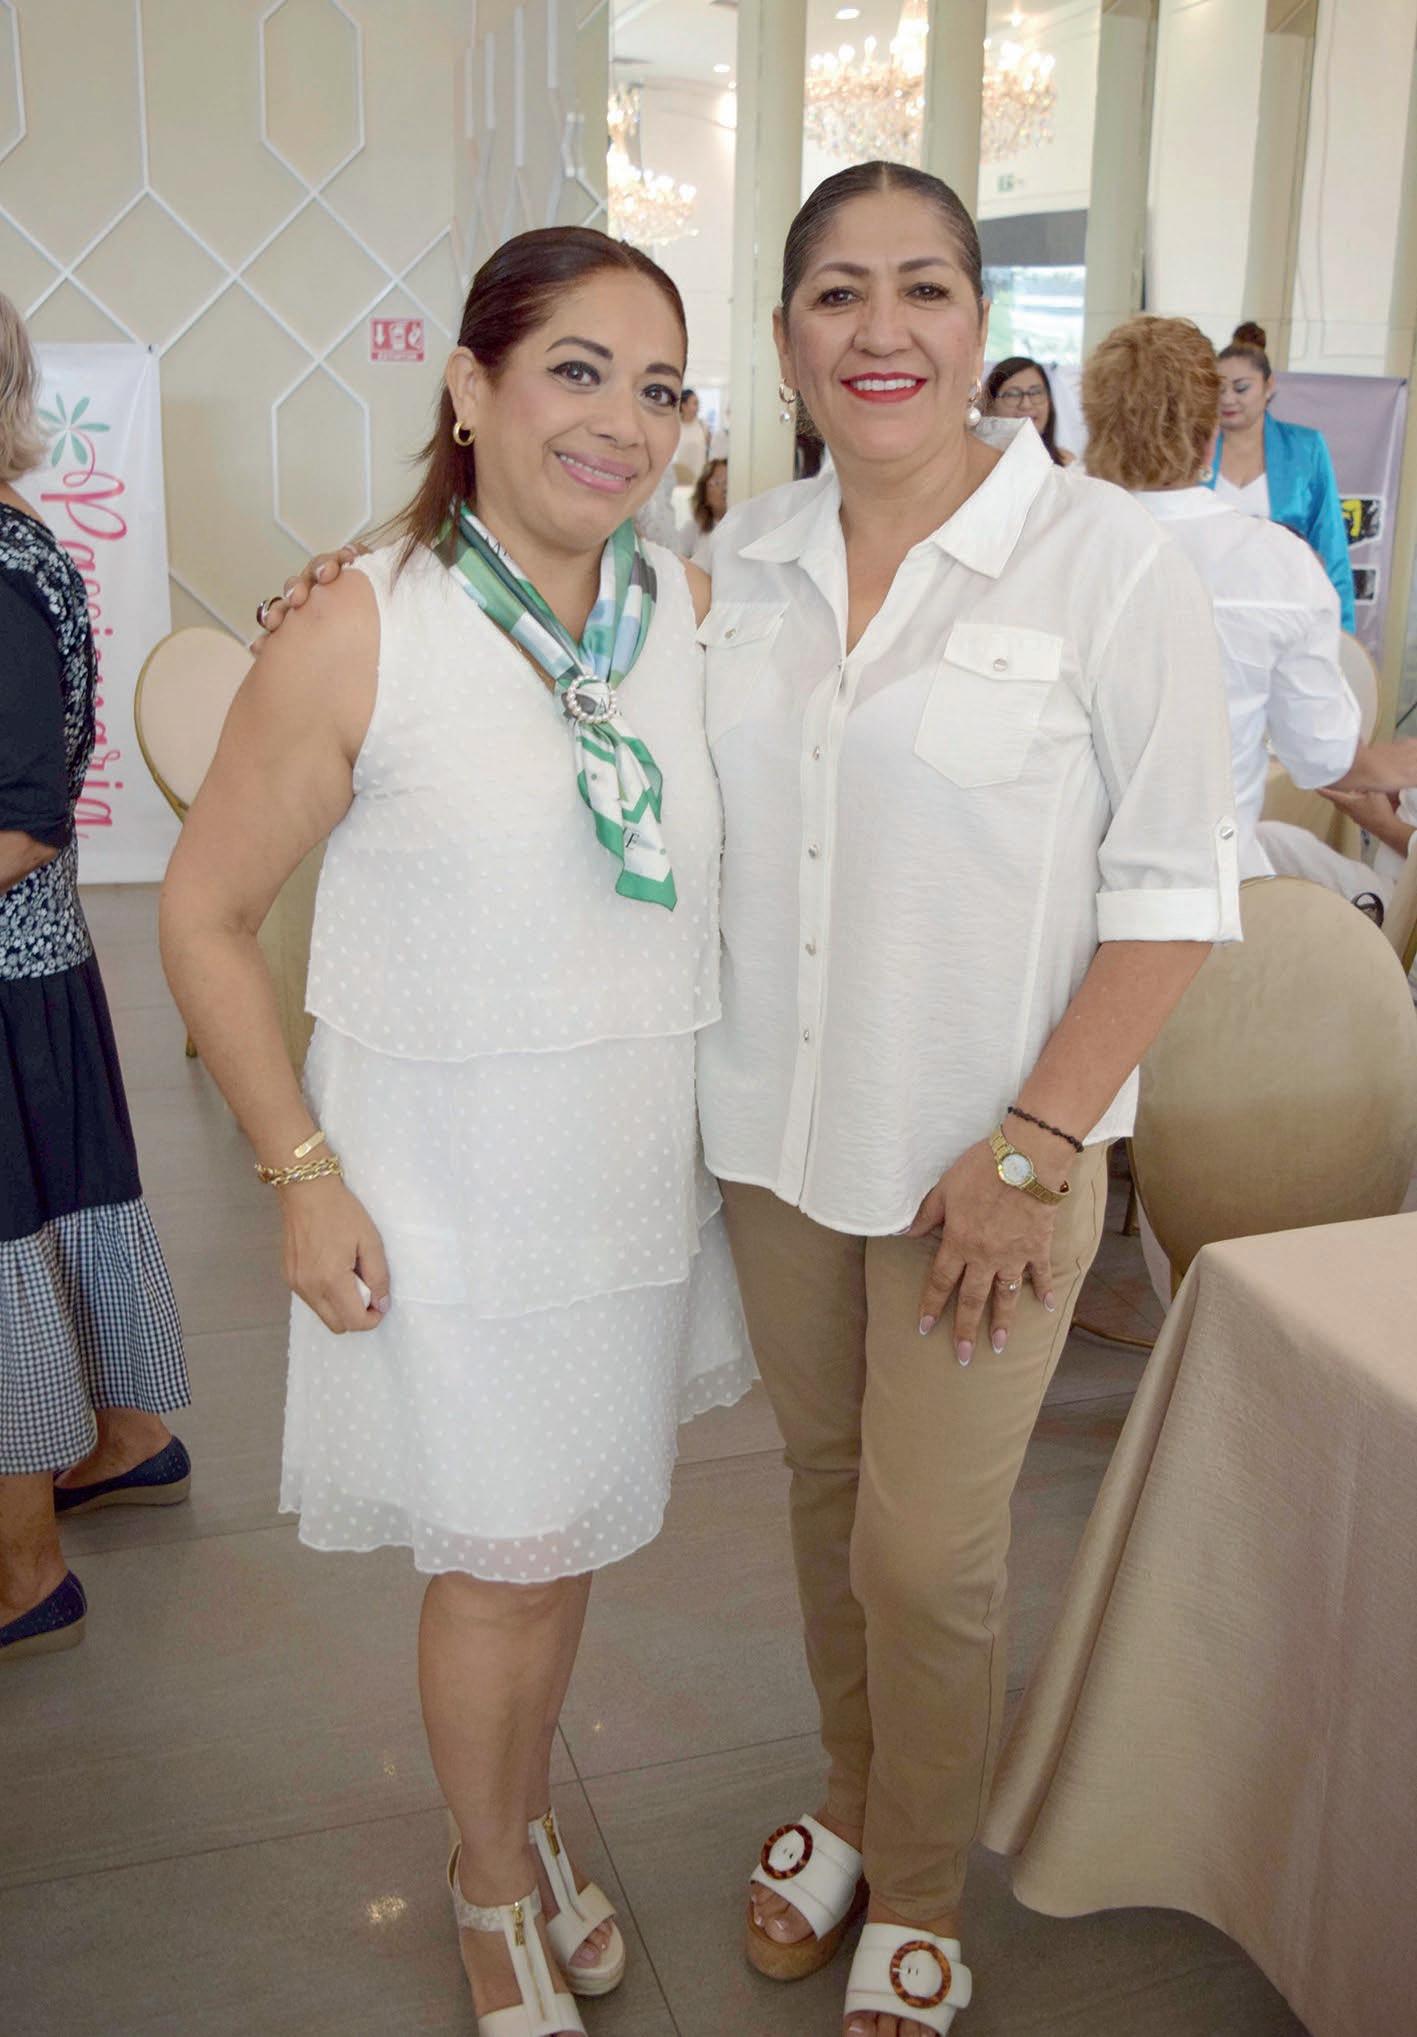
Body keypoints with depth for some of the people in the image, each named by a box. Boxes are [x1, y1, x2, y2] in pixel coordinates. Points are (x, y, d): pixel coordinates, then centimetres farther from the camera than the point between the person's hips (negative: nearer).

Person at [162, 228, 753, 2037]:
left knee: (569, 1530, 21)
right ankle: (493, 1882, 40)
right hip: (448, 1179, -4)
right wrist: (301, 1172, -13)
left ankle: (529, 1810, 49)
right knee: (499, 1561, 10)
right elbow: (203, 915, -9)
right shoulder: (358, 635, -16)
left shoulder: (695, 608, -1)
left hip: (641, 1165, 5)